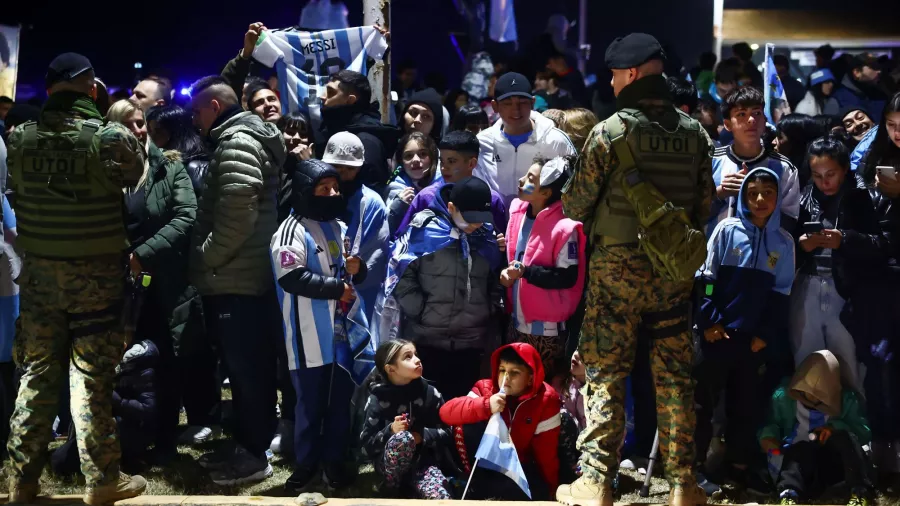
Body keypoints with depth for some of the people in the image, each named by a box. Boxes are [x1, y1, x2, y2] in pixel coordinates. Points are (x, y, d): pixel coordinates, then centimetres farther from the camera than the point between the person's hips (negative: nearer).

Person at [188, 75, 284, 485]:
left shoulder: (237, 143, -13)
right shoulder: (237, 140, 20)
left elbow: (237, 215, -25)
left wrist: (205, 257, -14)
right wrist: (207, 259, 19)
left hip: (236, 279, -11)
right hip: (235, 277, 11)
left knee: (247, 367, -3)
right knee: (242, 366, 16)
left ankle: (254, 454, 5)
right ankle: (244, 444, 25)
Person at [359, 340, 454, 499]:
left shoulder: (429, 393, 2)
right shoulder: (377, 400, -5)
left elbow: (447, 433, 4)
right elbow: (367, 446, -5)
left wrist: (423, 435, -15)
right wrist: (390, 431, -22)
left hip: (424, 460, 0)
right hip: (389, 465, 1)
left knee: (440, 498, -34)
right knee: (402, 438, -36)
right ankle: (393, 486, -14)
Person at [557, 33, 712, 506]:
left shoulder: (610, 131, -10)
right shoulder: (694, 133, 4)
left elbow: (576, 201, -5)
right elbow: (705, 204, 8)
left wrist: (574, 211, 17)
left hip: (617, 264, -4)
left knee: (605, 373, 2)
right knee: (674, 374, 9)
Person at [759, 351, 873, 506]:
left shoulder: (846, 398, 1)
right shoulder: (784, 396, 0)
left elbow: (864, 431, -4)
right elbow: (770, 423, 8)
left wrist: (836, 427, -22)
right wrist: (767, 435, -16)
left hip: (834, 463, 1)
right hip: (798, 459, -1)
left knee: (843, 436, -30)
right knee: (800, 450, -37)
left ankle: (860, 493, -37)